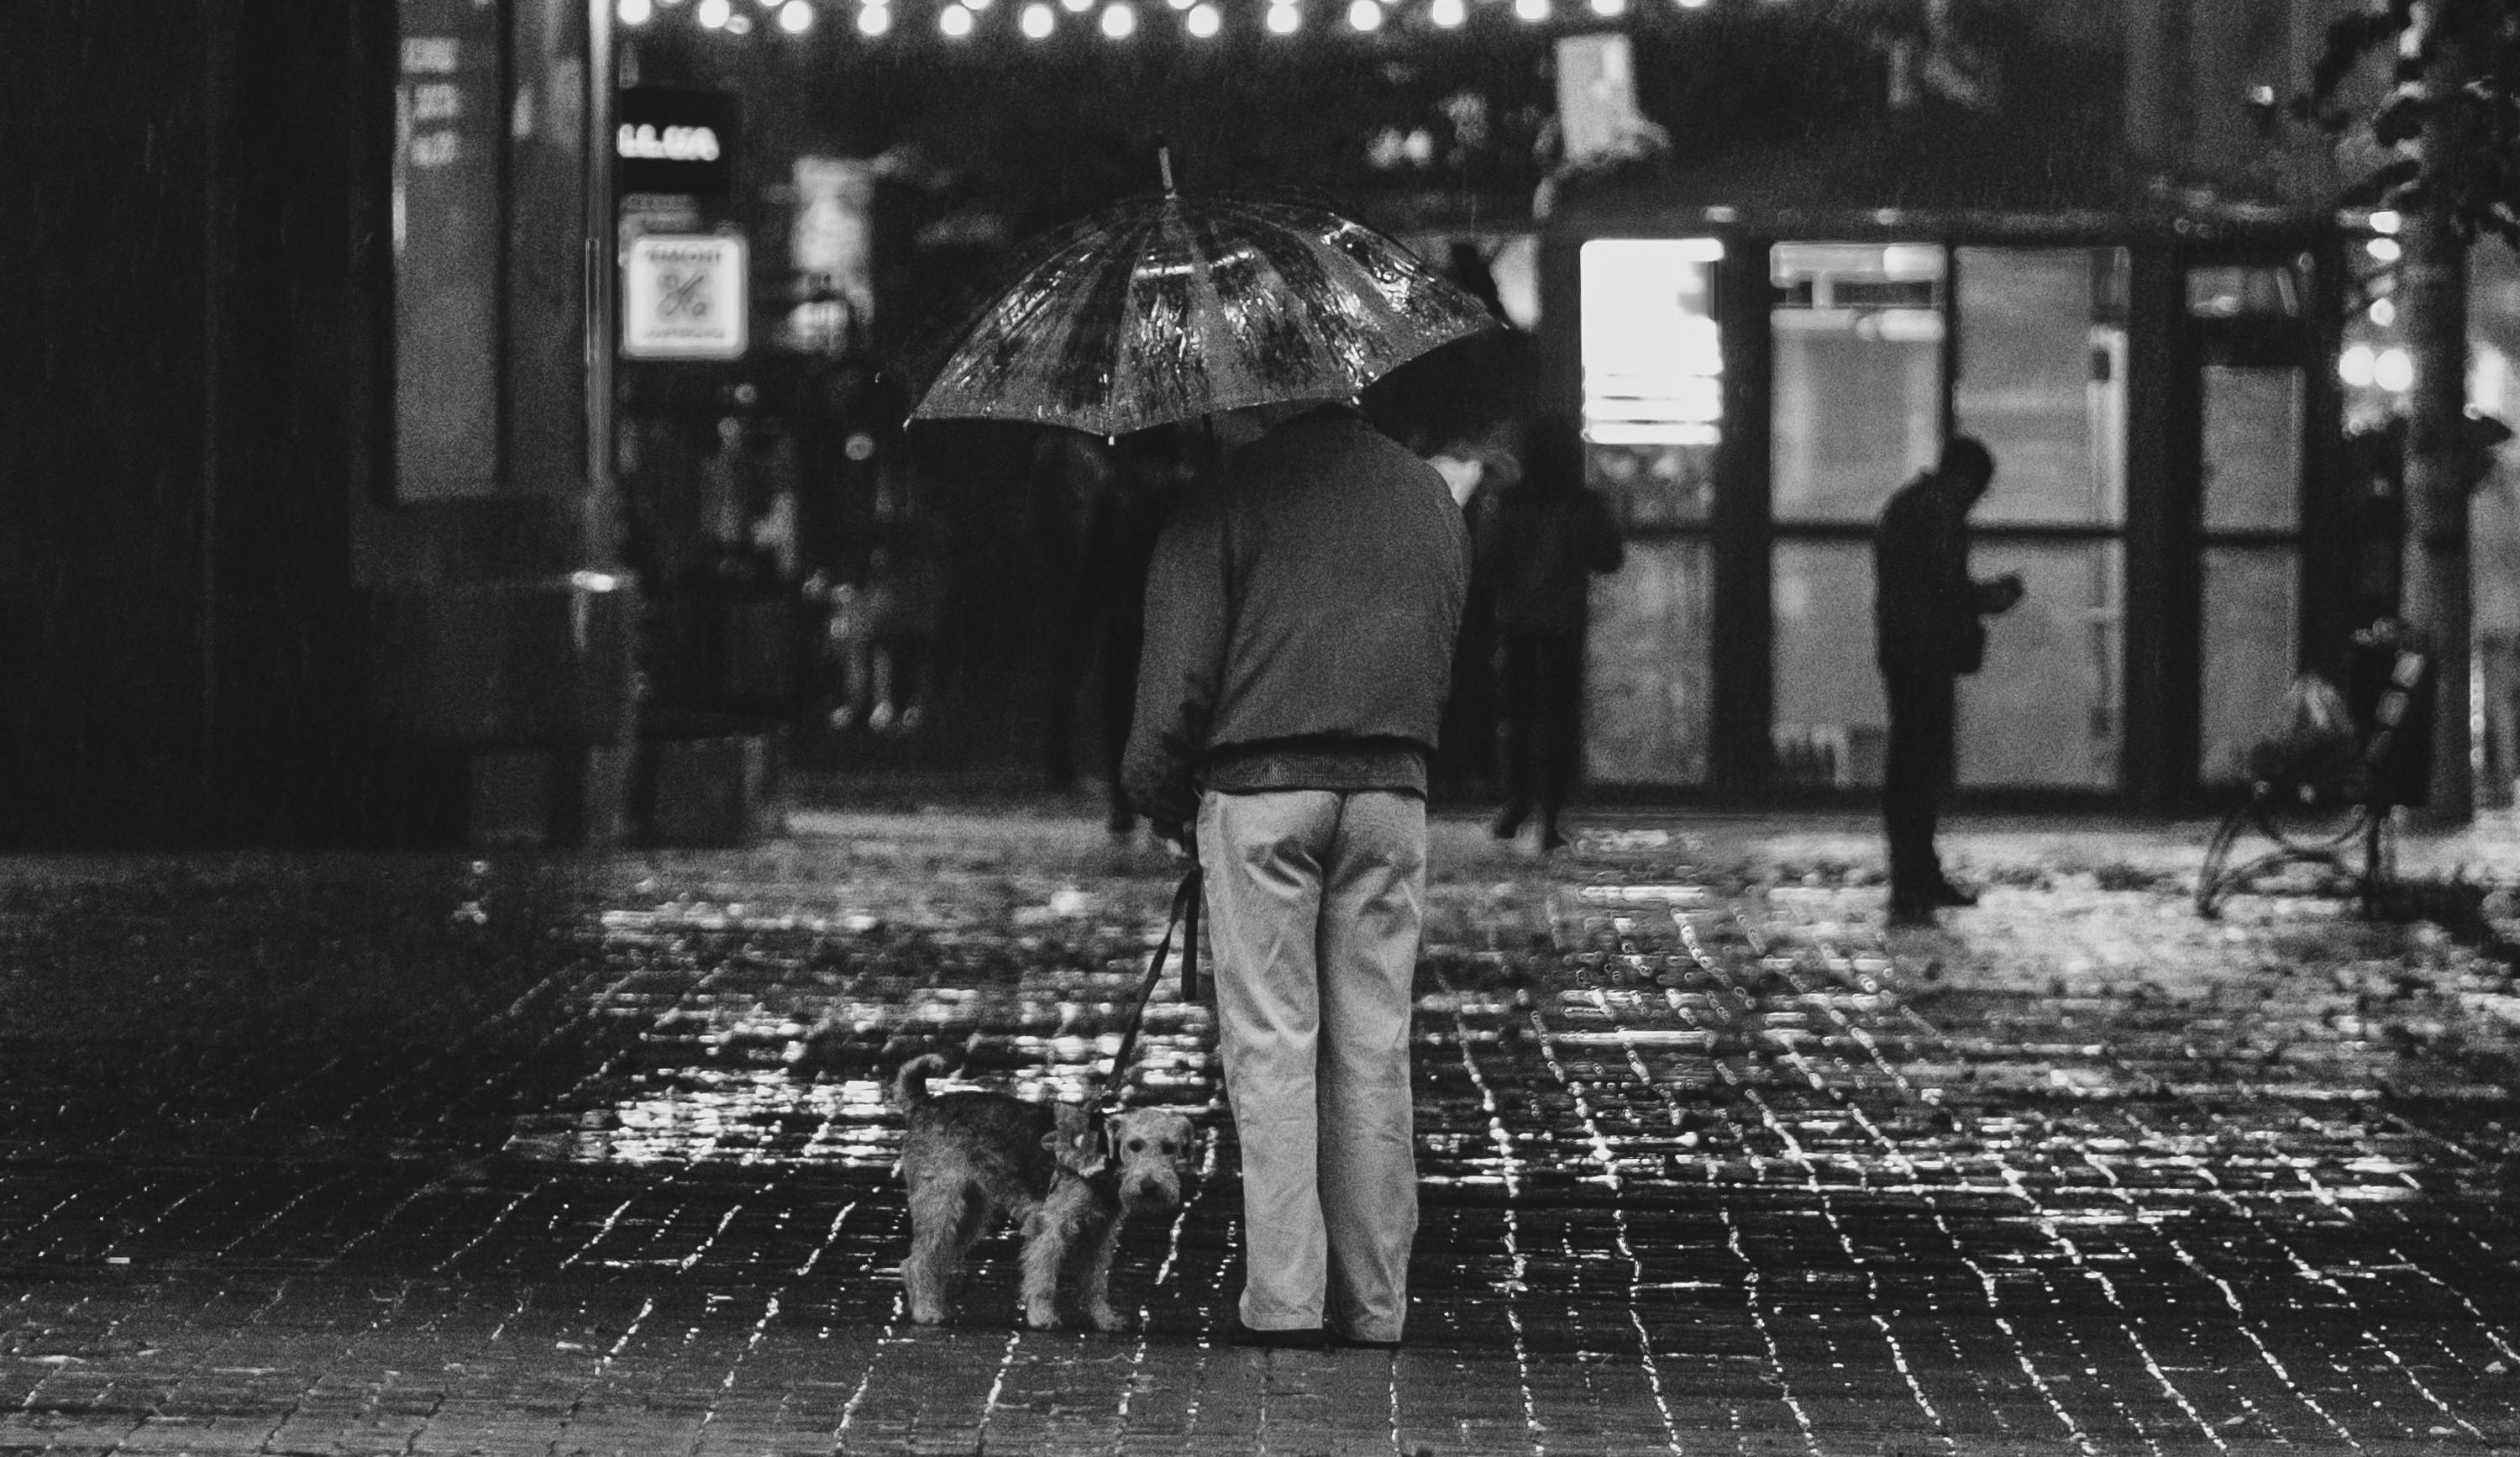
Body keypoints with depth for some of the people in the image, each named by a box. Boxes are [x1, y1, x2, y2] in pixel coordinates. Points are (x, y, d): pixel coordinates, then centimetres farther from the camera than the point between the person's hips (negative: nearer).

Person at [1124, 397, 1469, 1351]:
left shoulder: (1226, 497, -5)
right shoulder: (1432, 499, 13)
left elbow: (1178, 673, -8)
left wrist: (1158, 797, 6)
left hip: (1260, 788, -4)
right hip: (1391, 792, 4)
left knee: (1270, 1045, -2)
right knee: (1373, 1052, 7)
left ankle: (1284, 1301, -6)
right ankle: (1374, 1305, 8)